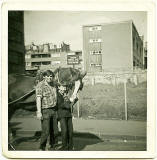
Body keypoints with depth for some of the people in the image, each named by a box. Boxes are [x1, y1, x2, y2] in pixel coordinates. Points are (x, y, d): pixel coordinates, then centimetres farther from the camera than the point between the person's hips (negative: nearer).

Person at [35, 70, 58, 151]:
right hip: (45, 111, -7)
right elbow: (38, 99, -20)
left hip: (53, 110, 7)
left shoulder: (52, 84, 9)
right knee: (46, 131, -8)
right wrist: (39, 112, -26)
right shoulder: (40, 85, -14)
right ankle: (42, 148, 8)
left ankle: (53, 145, 30)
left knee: (54, 130, 13)